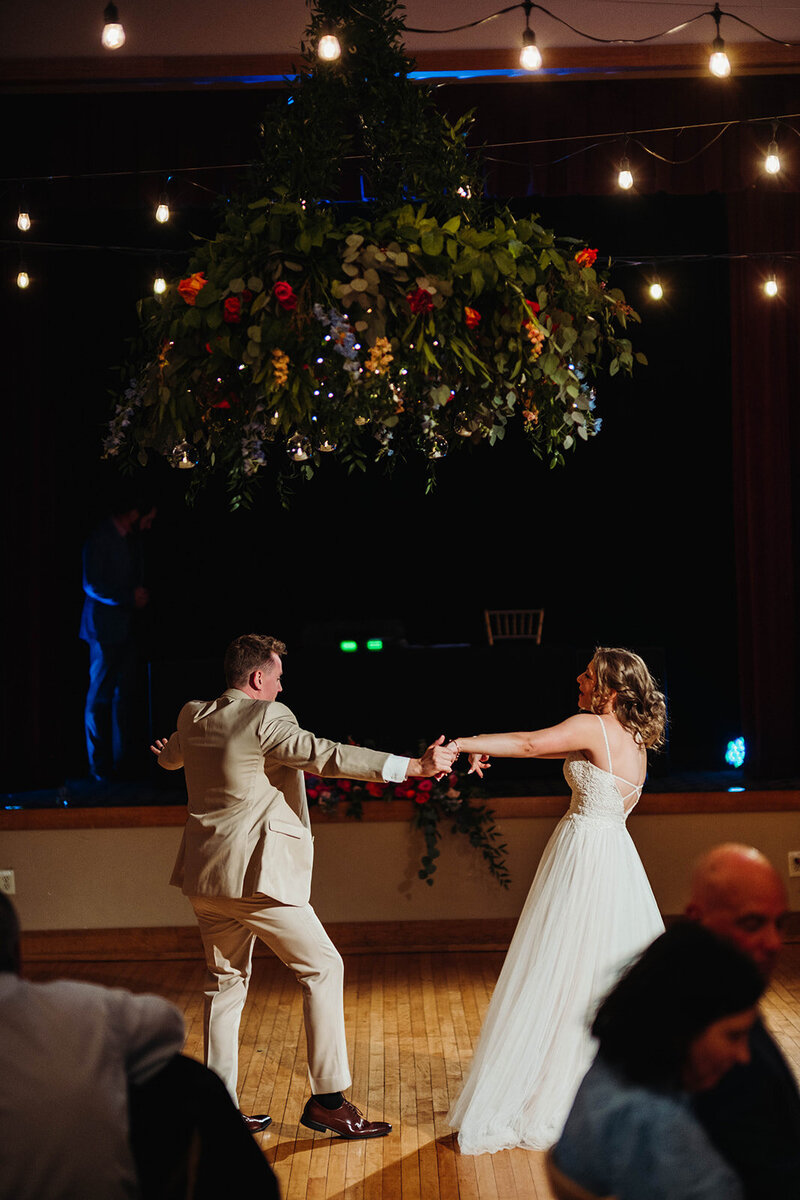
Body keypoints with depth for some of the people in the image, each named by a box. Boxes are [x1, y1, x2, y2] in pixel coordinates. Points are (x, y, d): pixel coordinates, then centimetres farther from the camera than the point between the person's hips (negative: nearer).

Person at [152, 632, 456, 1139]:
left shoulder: (192, 717, 10)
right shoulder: (266, 718, -14)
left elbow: (171, 756, 32)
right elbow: (325, 754, -25)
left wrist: (169, 754, 59)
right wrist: (412, 766, -28)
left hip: (206, 878, 8)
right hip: (258, 874, -8)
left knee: (227, 982, 17)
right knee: (323, 967, 2)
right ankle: (327, 1099, 2)